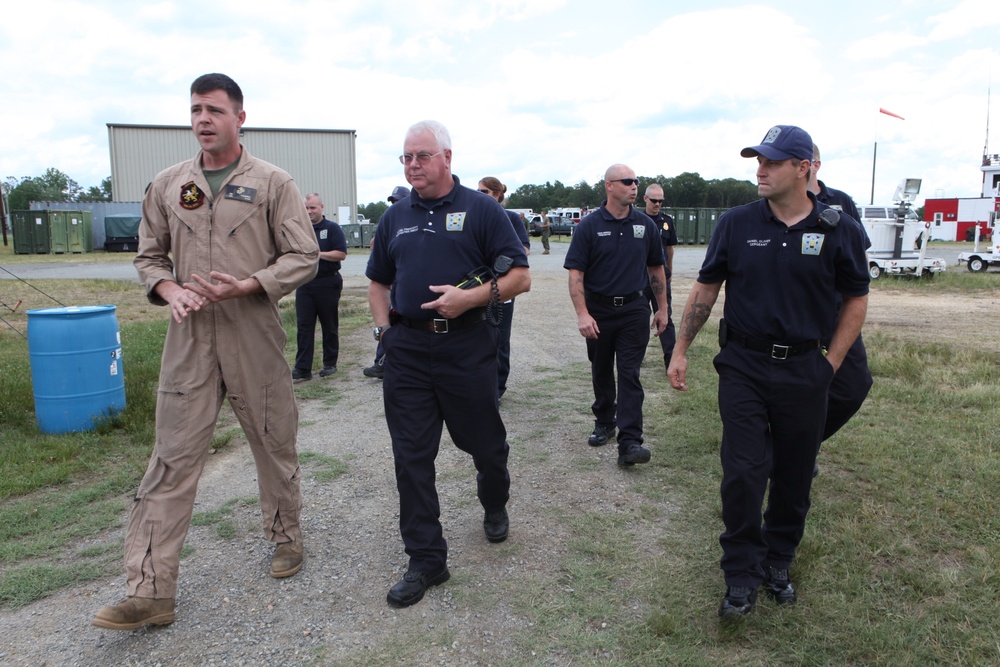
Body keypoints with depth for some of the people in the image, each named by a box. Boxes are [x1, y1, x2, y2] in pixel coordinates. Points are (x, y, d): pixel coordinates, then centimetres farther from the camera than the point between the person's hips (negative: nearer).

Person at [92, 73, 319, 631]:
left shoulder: (273, 183, -1)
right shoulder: (168, 185, 10)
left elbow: (304, 257, -3)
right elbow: (149, 255, 17)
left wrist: (246, 285, -16)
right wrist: (168, 289, -5)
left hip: (255, 338, -2)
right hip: (189, 340, 3)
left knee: (275, 448, 11)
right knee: (172, 460, 2)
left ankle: (286, 538, 34)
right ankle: (150, 591, 9)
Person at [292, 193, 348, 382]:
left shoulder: (332, 228, -2)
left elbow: (342, 254, -12)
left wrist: (318, 254, -17)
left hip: (328, 283, -4)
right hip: (304, 283, 4)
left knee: (329, 326, 6)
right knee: (303, 326, -1)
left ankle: (330, 364, 18)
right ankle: (302, 368, 0)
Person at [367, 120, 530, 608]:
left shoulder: (480, 209, 0)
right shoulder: (395, 217, 13)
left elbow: (520, 277, -3)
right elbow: (378, 282, 22)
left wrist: (472, 297, -18)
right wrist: (384, 328, 6)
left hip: (467, 346, -3)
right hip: (407, 350, 4)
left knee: (485, 443, 12)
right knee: (411, 457, 4)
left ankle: (494, 507, 45)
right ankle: (426, 559, 17)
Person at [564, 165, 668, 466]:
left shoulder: (646, 225, 3)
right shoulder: (589, 226, -6)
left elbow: (656, 268, 12)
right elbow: (575, 273, -10)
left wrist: (662, 308, 11)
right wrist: (582, 314, -18)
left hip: (634, 309, 1)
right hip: (598, 311, 0)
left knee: (629, 374, -5)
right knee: (601, 371, 15)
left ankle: (629, 442, -6)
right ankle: (604, 421, 35)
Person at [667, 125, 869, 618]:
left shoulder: (839, 230, -2)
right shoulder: (736, 223, -1)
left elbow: (855, 300, 7)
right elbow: (705, 289, 4)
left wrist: (831, 362, 1)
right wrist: (680, 350, 2)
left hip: (804, 371, 1)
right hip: (743, 368, -1)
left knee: (793, 477, 12)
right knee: (742, 473, -3)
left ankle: (778, 563, 32)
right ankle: (742, 574, 14)